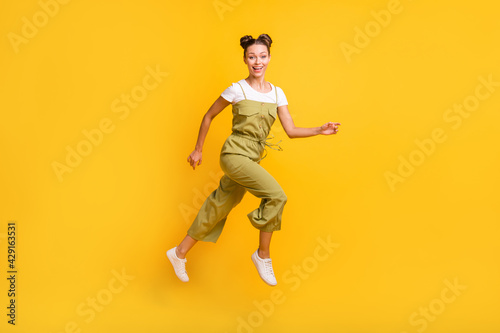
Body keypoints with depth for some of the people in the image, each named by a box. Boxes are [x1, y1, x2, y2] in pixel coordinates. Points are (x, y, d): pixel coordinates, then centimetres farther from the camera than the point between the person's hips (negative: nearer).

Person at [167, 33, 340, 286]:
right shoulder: (237, 90, -6)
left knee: (219, 209, 11)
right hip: (234, 154, -5)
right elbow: (208, 116, 5)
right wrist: (198, 149, 8)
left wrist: (320, 130, -10)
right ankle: (263, 255, -4)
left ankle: (180, 253, 28)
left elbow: (291, 131, 5)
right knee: (276, 195, -22)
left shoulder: (277, 93, 7)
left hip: (253, 160, 5)